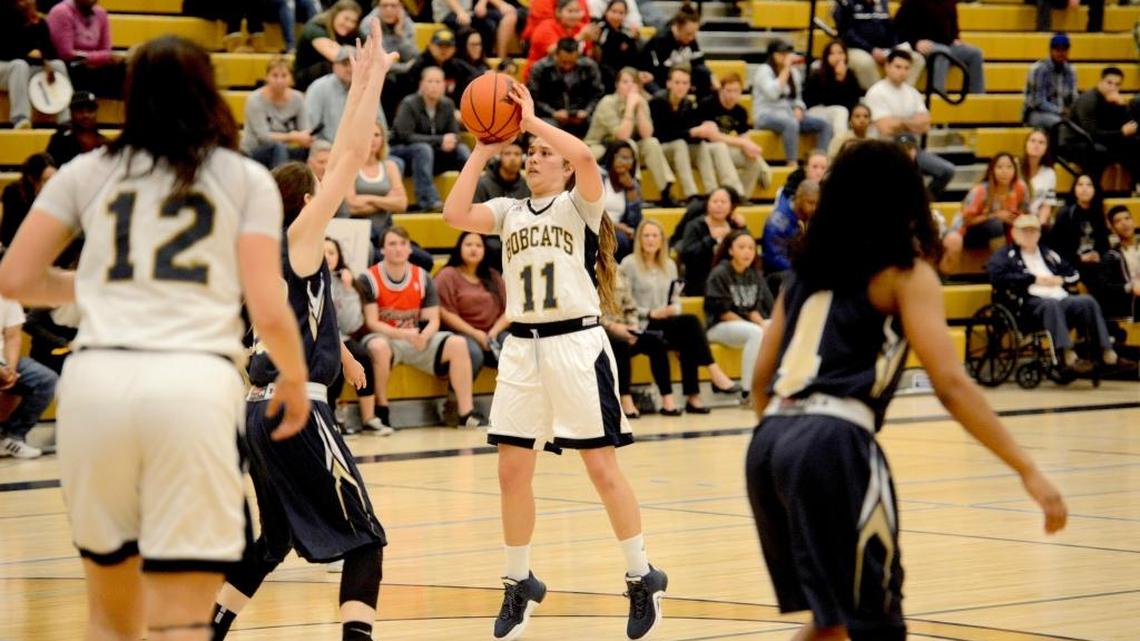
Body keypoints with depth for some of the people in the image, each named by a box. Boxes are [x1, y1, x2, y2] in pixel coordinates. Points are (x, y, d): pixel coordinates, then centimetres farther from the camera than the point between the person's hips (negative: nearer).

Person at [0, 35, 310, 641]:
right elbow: (267, 310, 4)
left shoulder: (87, 172, 16)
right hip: (195, 384, -2)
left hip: (96, 380, 2)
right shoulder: (247, 179, 12)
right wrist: (294, 375, 23)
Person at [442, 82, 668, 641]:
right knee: (512, 471, 5)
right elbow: (455, 214, -3)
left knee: (602, 467, -2)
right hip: (522, 347, 5)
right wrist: (482, 151, 1)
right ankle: (518, 585, 19)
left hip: (576, 343, -5)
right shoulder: (509, 212, 13)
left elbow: (584, 157, -21)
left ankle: (642, 578, 10)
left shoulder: (579, 205, 0)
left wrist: (532, 119, -12)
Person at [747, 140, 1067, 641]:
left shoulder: (807, 269, 22)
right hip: (834, 444, -7)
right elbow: (951, 384, -7)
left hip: (768, 444, 7)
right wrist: (1027, 469, -7)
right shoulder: (906, 273, 4)